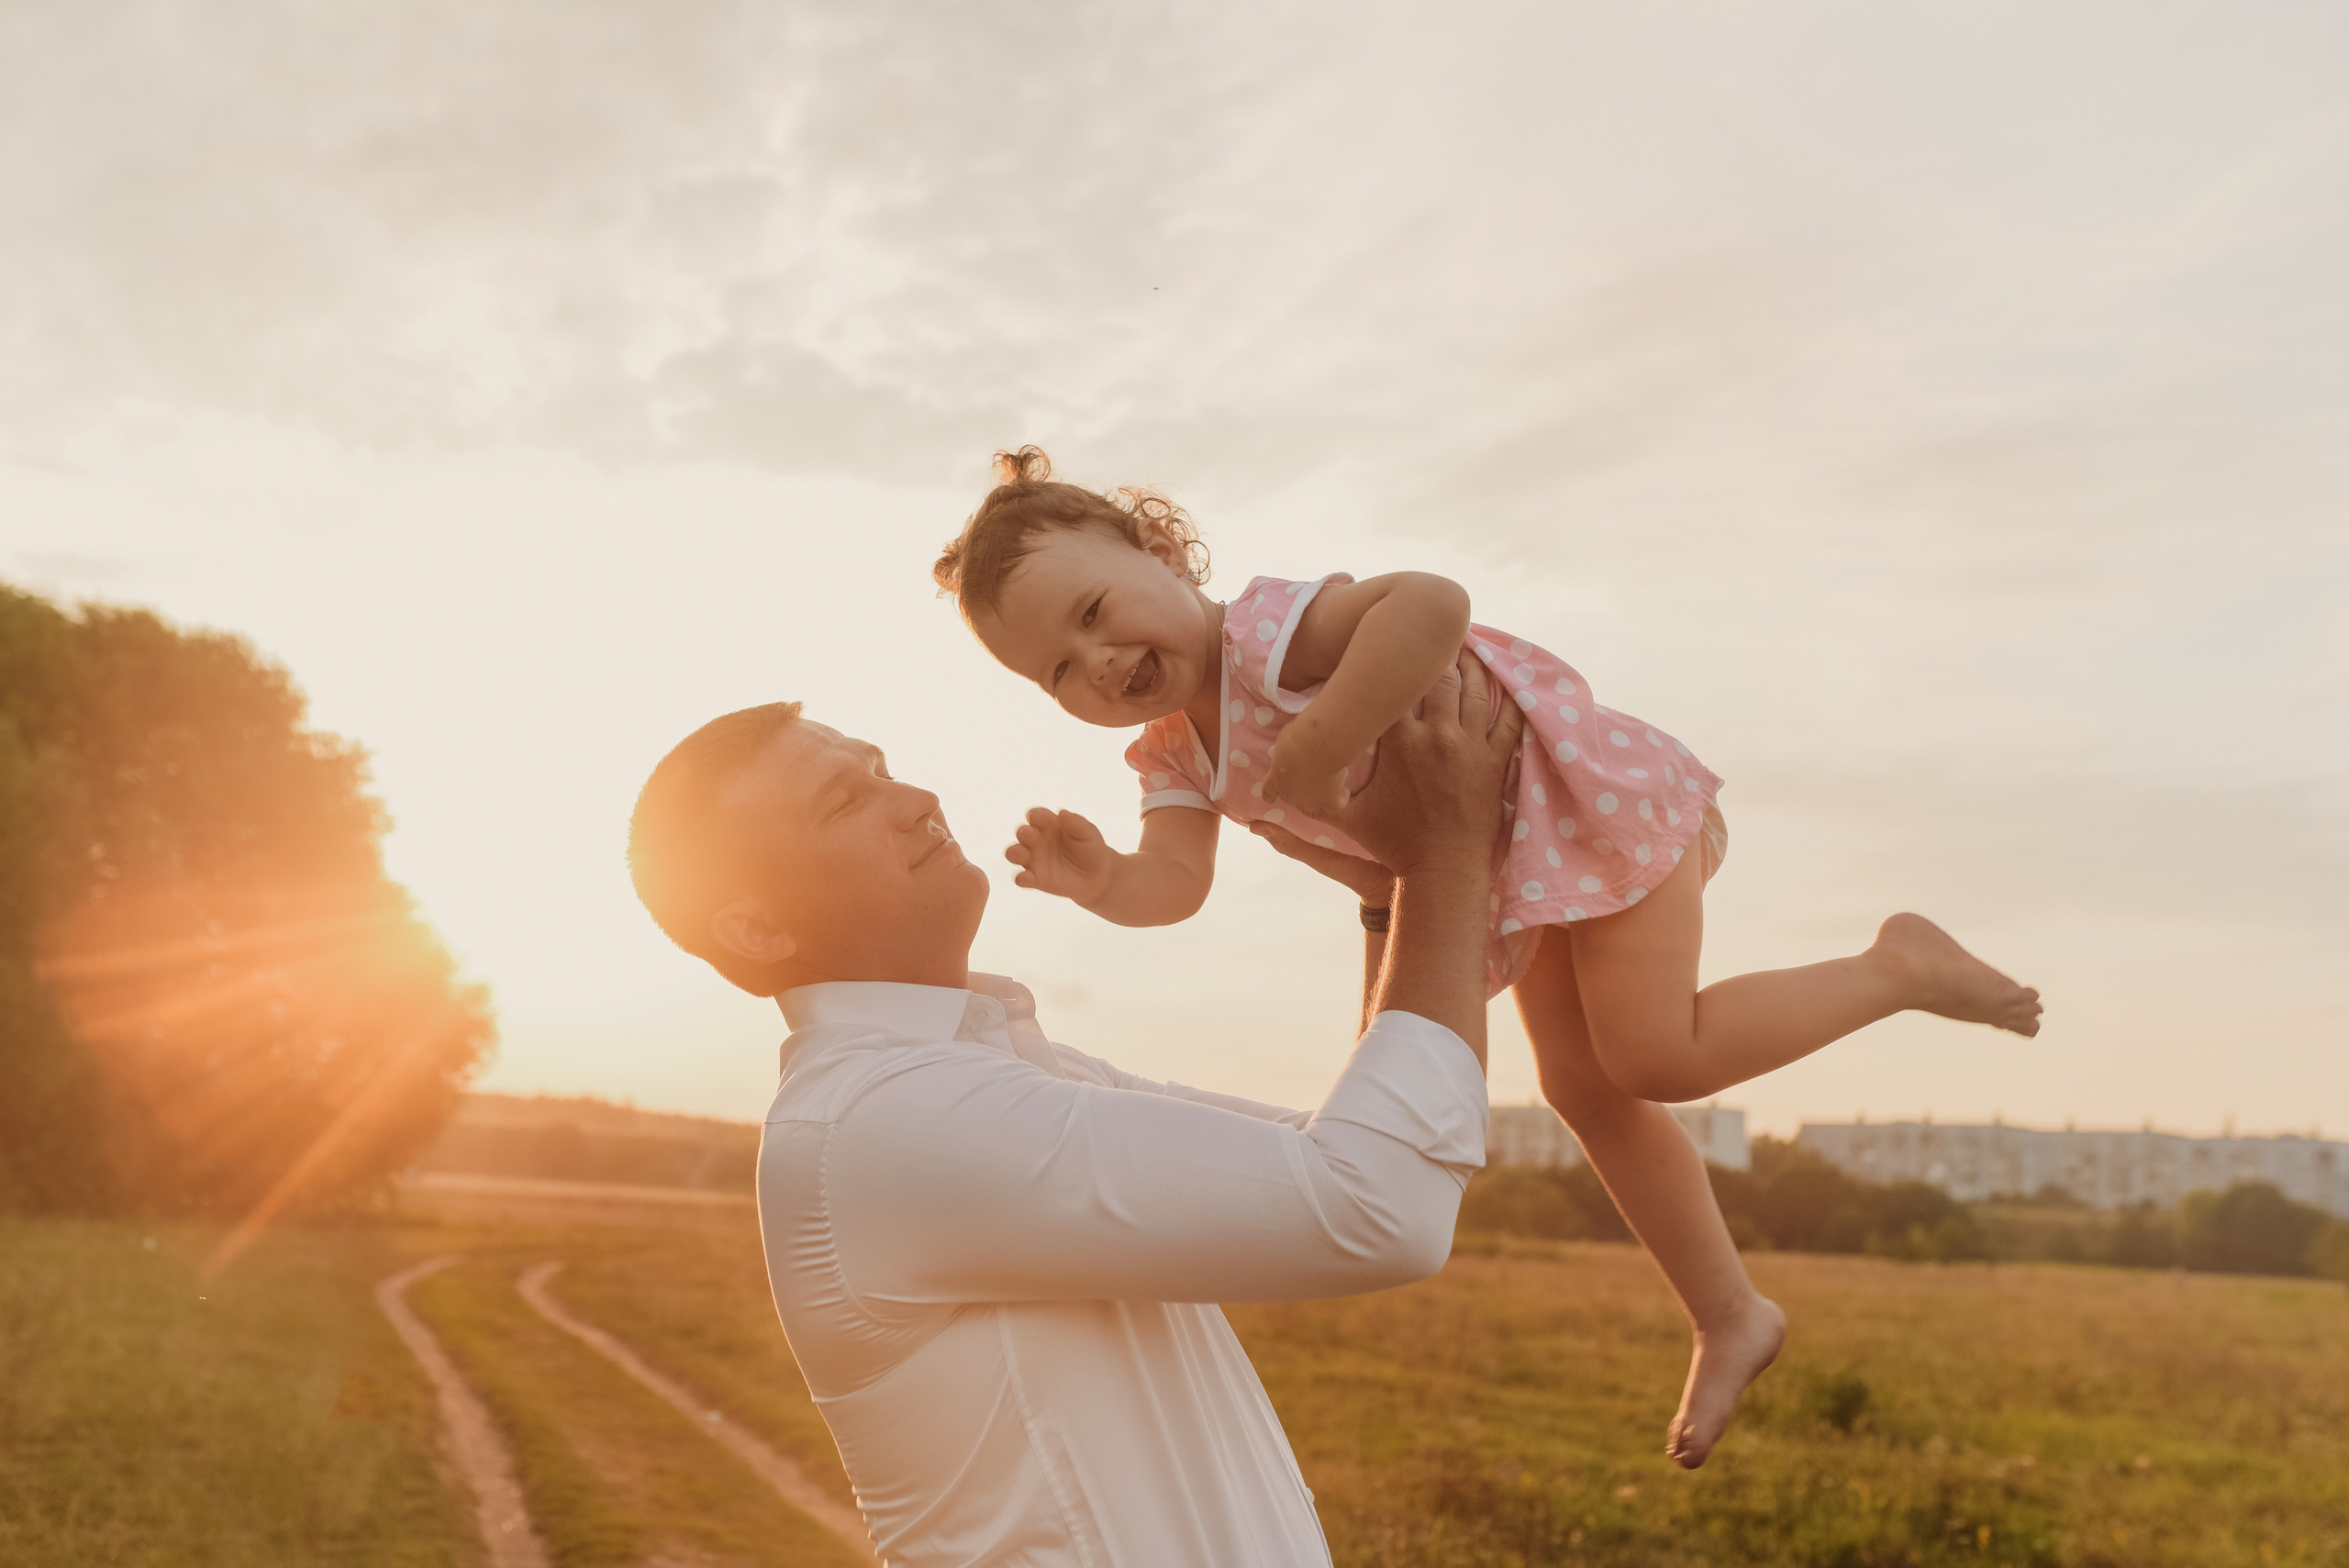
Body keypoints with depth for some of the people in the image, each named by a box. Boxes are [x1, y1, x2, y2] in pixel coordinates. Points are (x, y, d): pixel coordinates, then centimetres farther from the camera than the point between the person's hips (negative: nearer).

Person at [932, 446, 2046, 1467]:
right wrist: (1100, 883, -40)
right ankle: (1729, 1319, 28)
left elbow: (1432, 605, -51)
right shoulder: (1172, 756, -4)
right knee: (1581, 1090, 13)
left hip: (1593, 802, -9)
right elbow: (1174, 884, -19)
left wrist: (1313, 755, -46)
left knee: (1653, 1056, -9)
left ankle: (1900, 966, 12)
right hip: (1517, 875, 9)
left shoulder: (1267, 631, -32)